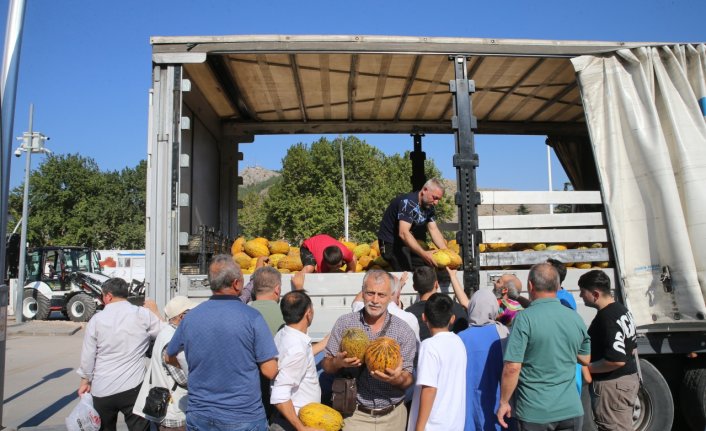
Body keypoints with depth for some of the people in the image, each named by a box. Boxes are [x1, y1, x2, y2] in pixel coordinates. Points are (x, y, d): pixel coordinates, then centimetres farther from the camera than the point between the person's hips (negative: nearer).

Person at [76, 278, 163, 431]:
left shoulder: (97, 319, -1)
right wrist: (154, 312, 17)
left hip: (102, 389, 2)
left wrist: (85, 380, 18)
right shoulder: (143, 315, -7)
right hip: (133, 388, -2)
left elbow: (88, 356, 3)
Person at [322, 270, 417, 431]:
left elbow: (409, 381, -6)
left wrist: (397, 378, -28)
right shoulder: (344, 323, -5)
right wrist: (338, 362, -21)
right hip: (355, 415, 0)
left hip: (392, 417, 1)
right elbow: (326, 365, 1)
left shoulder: (404, 331, -7)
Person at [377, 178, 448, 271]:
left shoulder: (429, 206, 3)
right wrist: (423, 254, -42)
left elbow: (434, 230, -1)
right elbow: (403, 233, -34)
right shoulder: (408, 202, -25)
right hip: (391, 243, -9)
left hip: (409, 242, 9)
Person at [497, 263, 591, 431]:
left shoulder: (524, 318, -16)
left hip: (535, 413, -4)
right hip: (572, 410, 4)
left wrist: (504, 402, -8)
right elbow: (585, 359, 15)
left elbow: (512, 367, -20)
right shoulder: (575, 318, 1)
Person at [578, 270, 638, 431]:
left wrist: (586, 368, -17)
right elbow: (632, 348, 18)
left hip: (612, 385, -11)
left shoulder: (606, 318, -24)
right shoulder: (622, 309, 8)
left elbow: (617, 360, -29)